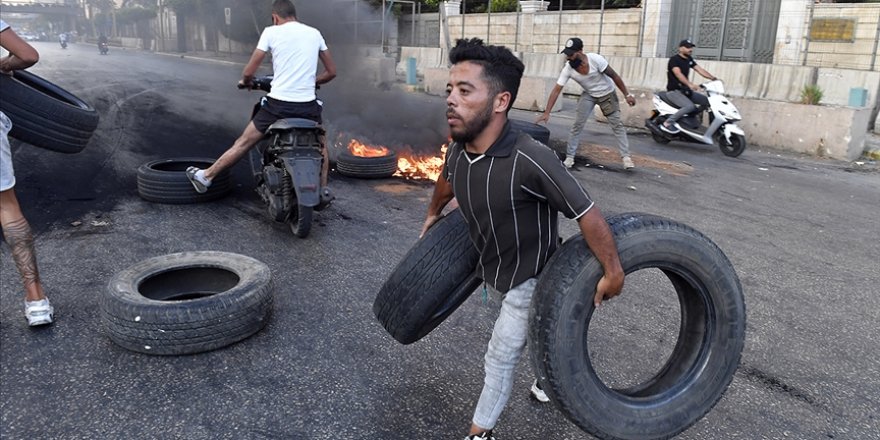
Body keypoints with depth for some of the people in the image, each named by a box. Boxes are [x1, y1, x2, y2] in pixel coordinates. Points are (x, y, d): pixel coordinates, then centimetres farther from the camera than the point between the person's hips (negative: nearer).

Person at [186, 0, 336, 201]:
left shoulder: (271, 32, 2)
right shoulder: (315, 33, 11)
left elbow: (248, 72, 1)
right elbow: (331, 72, 16)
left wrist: (245, 81, 24)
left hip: (278, 104, -2)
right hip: (308, 106, 2)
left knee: (243, 142, 11)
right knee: (321, 144, 28)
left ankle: (205, 176, 21)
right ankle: (323, 190, 24)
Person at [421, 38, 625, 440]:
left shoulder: (531, 161, -39)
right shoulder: (457, 150, -15)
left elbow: (587, 214, -31)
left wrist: (613, 273, -21)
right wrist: (434, 212, 28)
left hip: (529, 279, -6)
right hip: (491, 268, 6)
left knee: (500, 357, 8)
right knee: (537, 336, 29)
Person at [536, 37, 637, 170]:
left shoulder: (596, 59, -33)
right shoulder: (567, 69, -26)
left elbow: (614, 76, -21)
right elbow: (556, 90, -24)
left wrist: (627, 94, -19)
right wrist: (546, 113, -32)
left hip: (607, 94, -2)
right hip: (588, 95, 2)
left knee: (617, 124, -3)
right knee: (577, 124, -6)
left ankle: (626, 156, 5)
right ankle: (569, 156, 4)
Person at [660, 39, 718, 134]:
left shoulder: (689, 59, 12)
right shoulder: (674, 59, -15)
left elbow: (699, 69, 6)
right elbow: (678, 74, -31)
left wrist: (713, 78, -8)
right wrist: (690, 84, -46)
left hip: (684, 90, 9)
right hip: (674, 91, -9)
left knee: (706, 100, 1)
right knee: (690, 106, -30)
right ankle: (667, 123, -24)